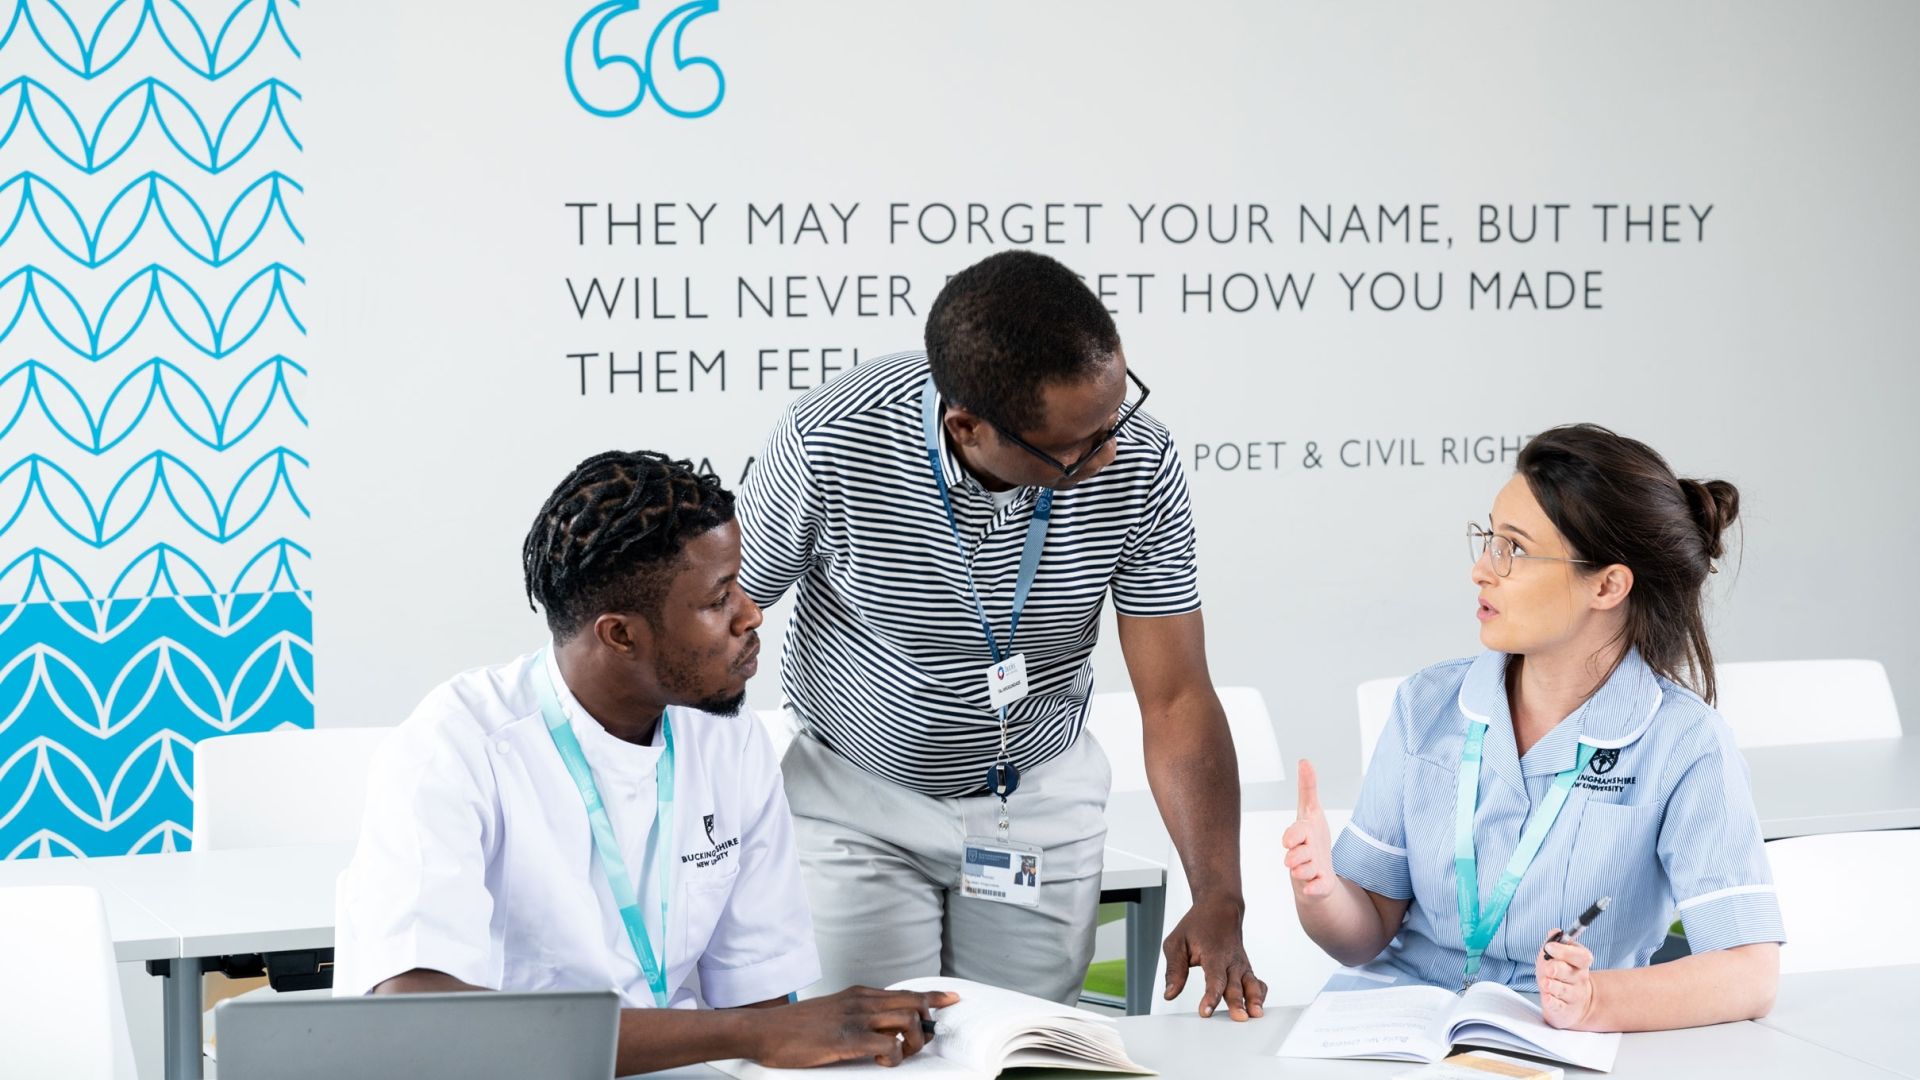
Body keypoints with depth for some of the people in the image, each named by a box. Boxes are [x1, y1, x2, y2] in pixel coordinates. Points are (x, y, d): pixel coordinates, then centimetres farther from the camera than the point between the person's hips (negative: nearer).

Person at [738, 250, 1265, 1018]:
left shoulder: (1139, 469, -20)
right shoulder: (830, 443, -27)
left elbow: (1176, 699, -15)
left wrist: (1218, 901, -26)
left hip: (1041, 798, 2)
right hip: (857, 796, -2)